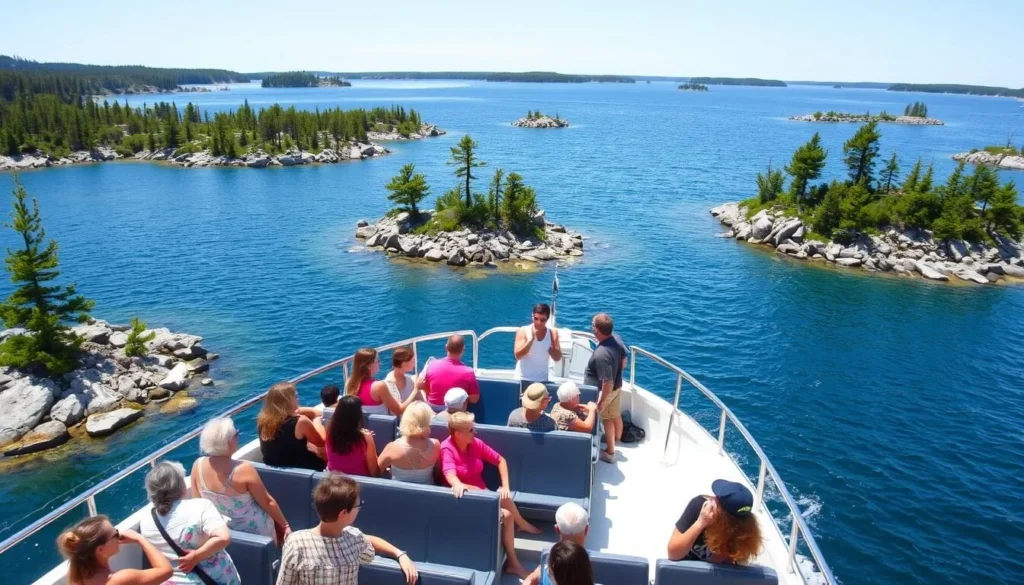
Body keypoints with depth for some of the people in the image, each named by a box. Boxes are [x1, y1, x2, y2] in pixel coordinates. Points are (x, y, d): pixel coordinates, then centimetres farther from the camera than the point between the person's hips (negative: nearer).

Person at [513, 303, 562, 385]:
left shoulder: (552, 333, -1)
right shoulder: (523, 331, -7)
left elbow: (557, 358, -3)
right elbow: (518, 355, -16)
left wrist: (551, 345, -22)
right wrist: (531, 339, -26)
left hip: (542, 380, 2)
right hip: (523, 379, -2)